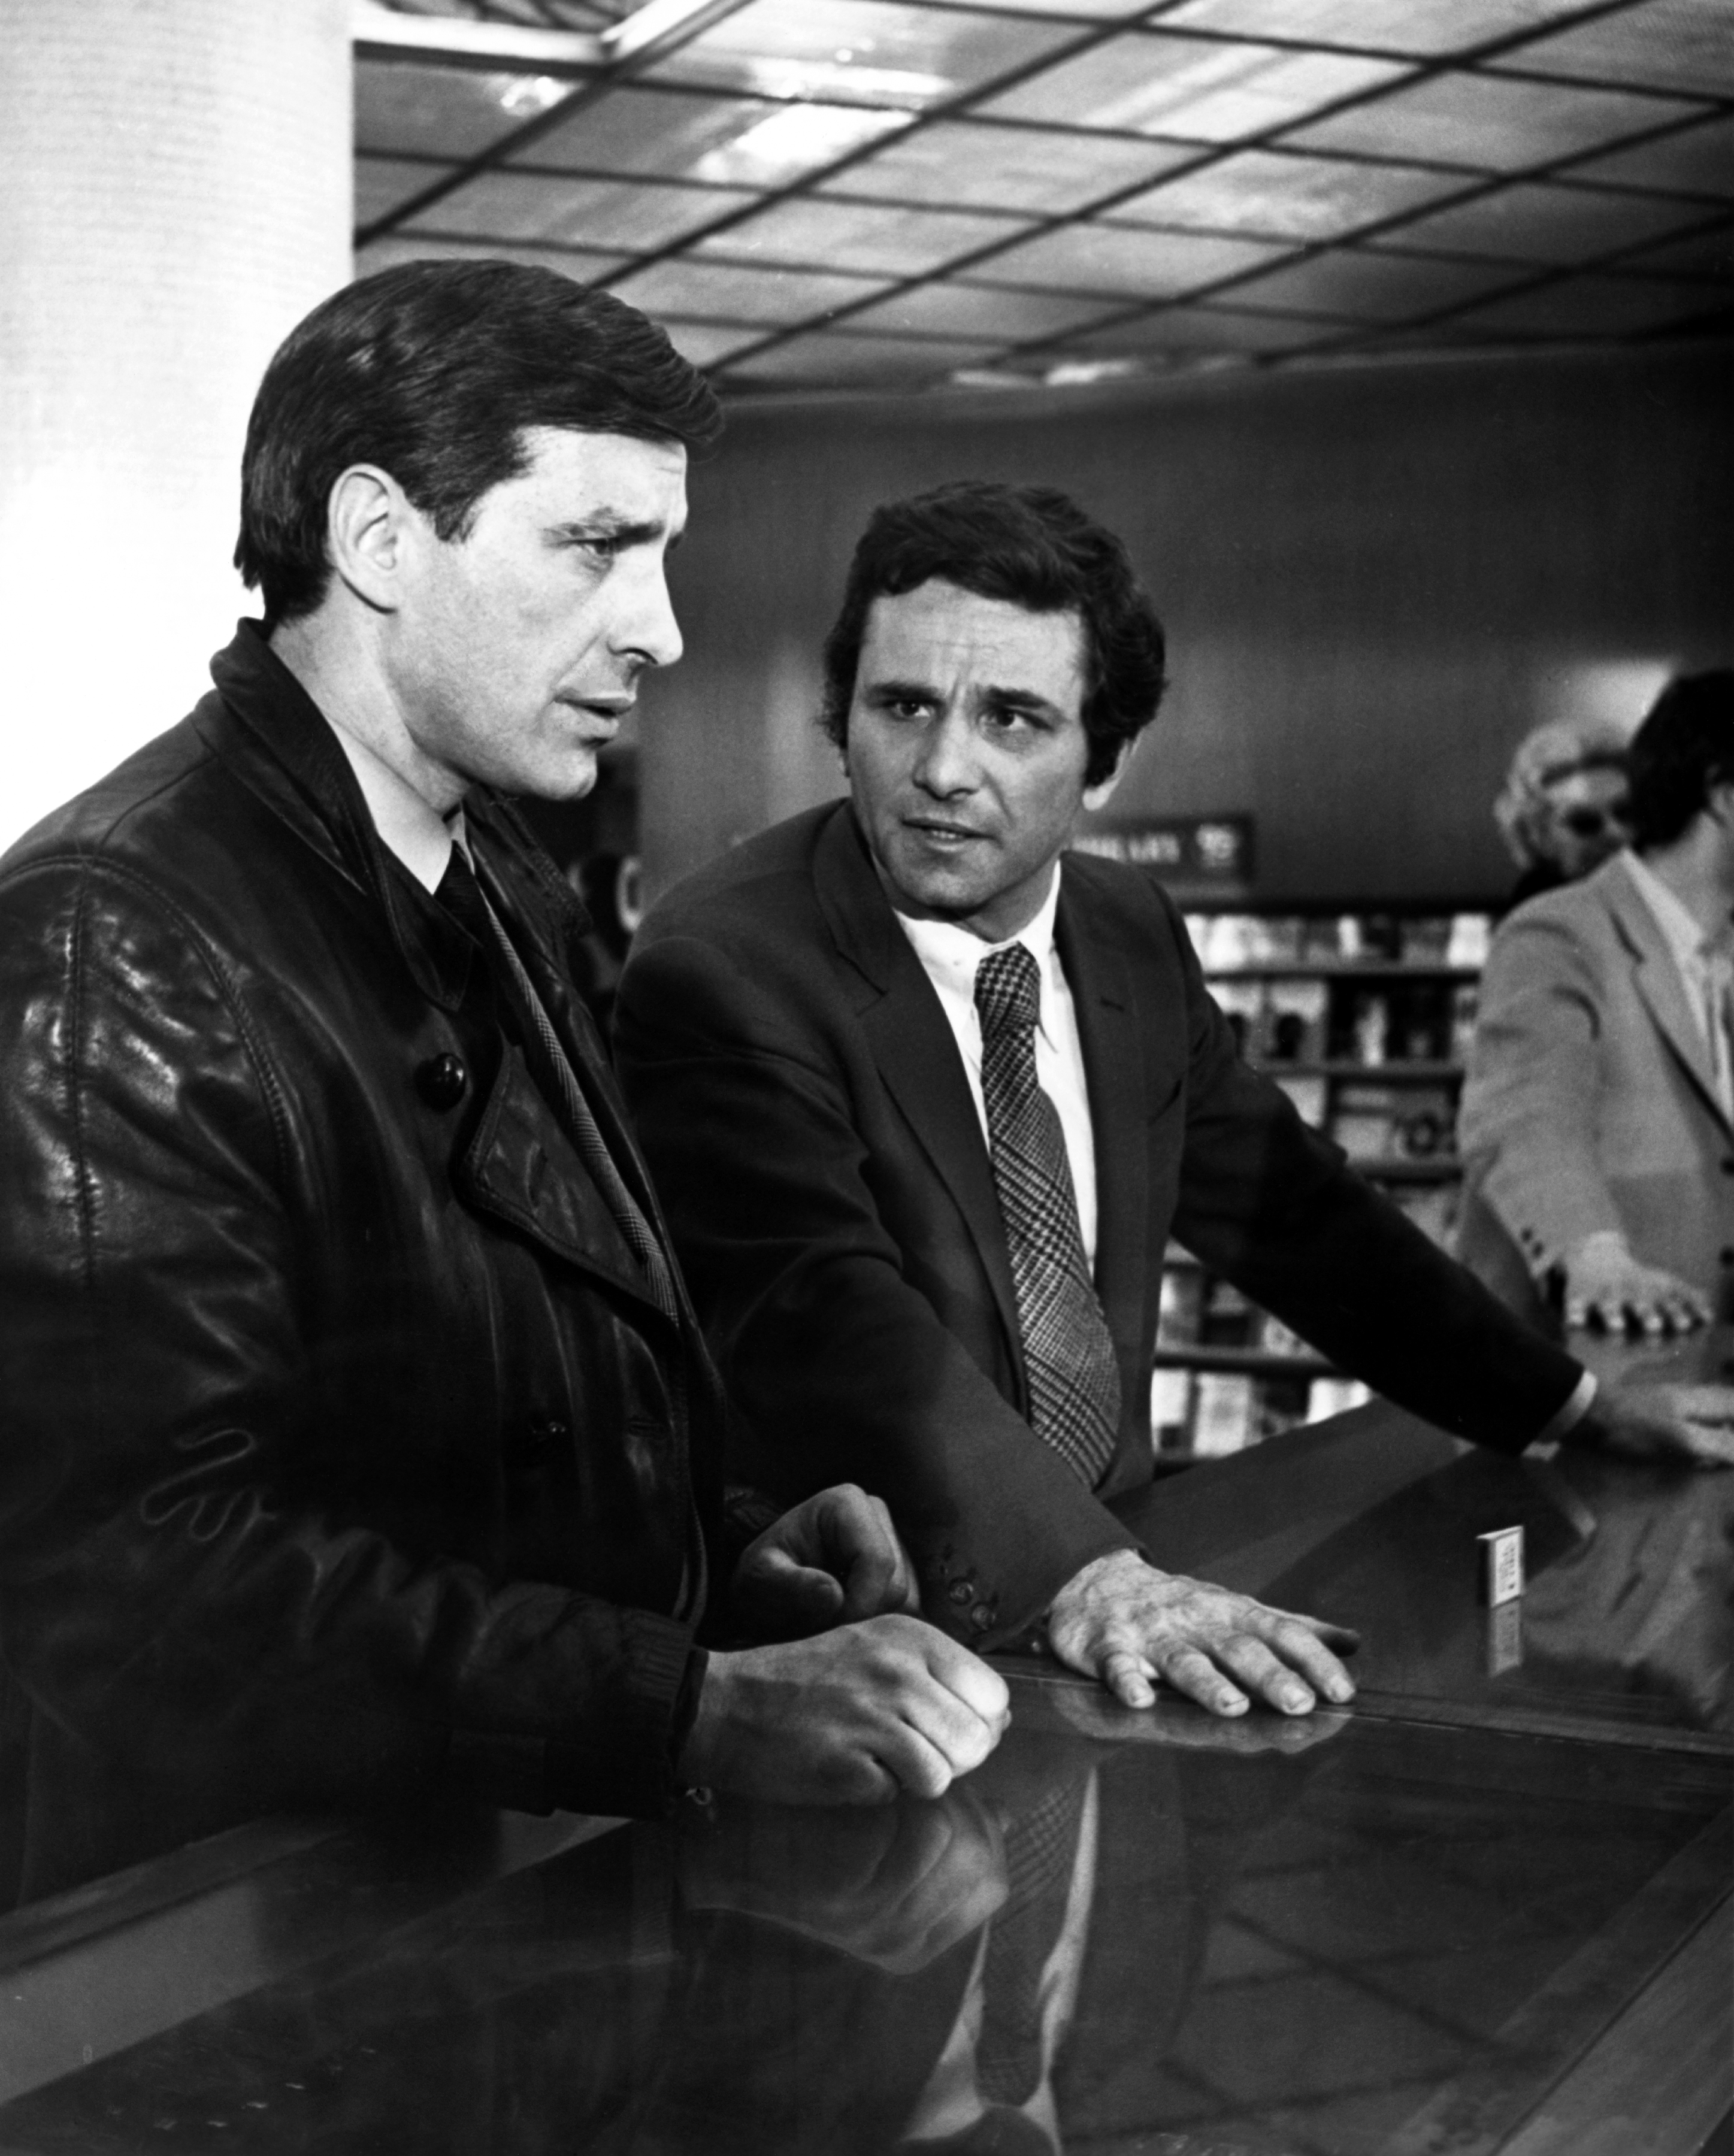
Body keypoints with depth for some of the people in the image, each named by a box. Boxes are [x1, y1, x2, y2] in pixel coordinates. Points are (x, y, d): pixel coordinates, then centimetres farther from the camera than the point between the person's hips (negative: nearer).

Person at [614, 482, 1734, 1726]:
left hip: (1113, 1563, 6)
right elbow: (826, 1316, -28)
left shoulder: (1132, 936, 6)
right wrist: (1074, 1573, -40)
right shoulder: (722, 972, -15)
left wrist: (1577, 1405, 18)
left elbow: (1283, 1203, 17)